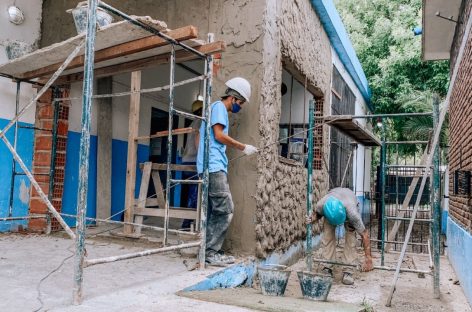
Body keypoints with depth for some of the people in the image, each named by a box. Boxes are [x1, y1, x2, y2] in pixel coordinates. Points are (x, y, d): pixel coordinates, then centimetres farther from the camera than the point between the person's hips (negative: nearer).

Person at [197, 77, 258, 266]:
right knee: (225, 210, -11)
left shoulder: (217, 108, 25)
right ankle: (210, 252, -7)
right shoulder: (219, 106, -2)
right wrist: (243, 147, -4)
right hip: (214, 167, -10)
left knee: (214, 212, 8)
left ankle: (211, 252, 11)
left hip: (213, 167, 10)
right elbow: (219, 135, -12)